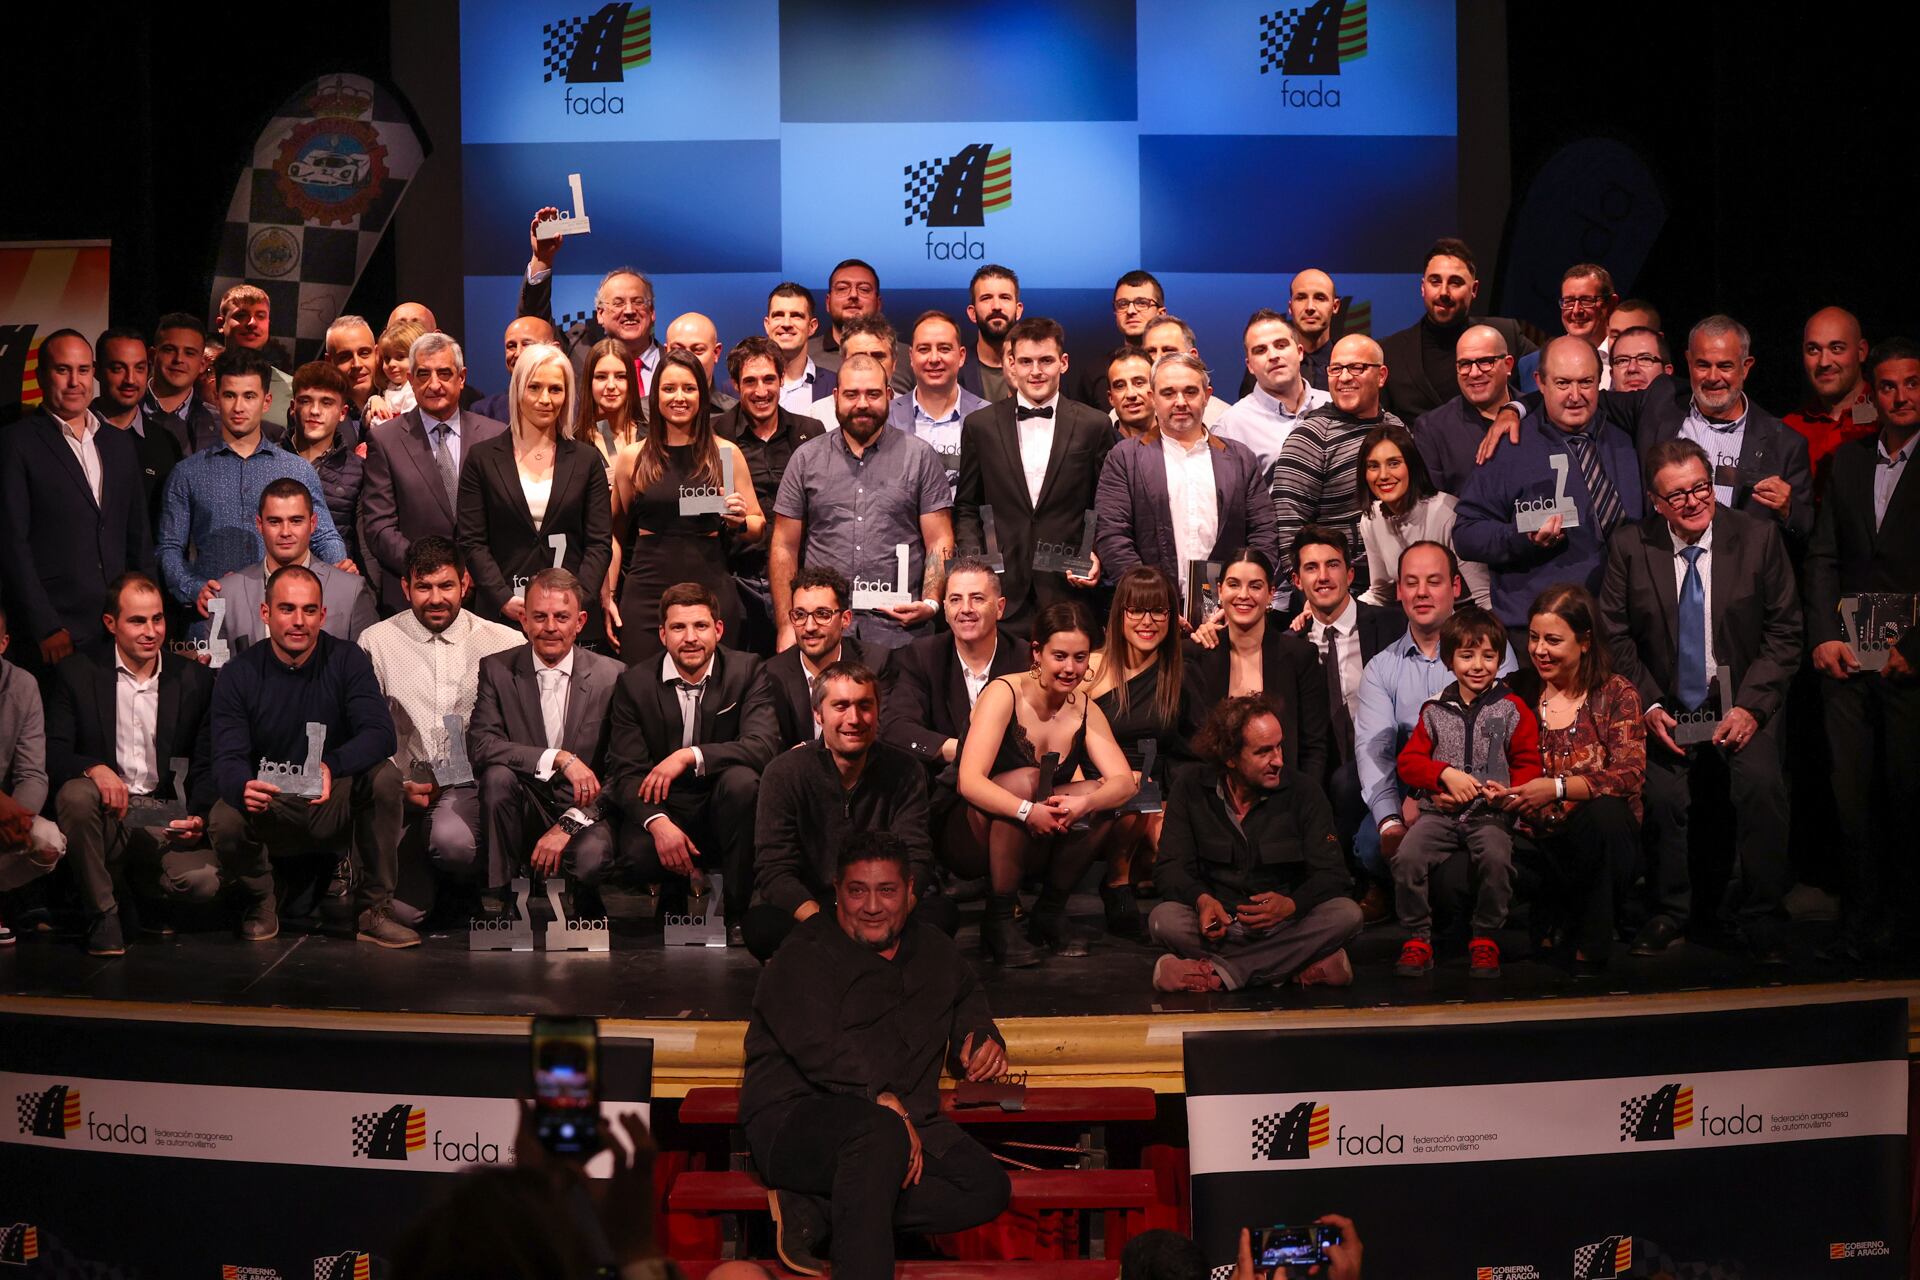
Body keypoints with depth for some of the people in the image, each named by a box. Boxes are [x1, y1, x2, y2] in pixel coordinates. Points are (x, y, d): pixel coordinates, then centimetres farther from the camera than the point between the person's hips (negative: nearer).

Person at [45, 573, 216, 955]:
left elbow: (204, 764, 8)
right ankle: (102, 912, -15)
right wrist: (93, 768, -27)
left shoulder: (194, 679, 6)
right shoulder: (77, 673, 1)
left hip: (163, 819, 1)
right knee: (76, 793, -36)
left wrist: (199, 816, -12)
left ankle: (135, 887, 11)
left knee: (206, 880, -27)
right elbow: (54, 755, -5)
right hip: (105, 810, -1)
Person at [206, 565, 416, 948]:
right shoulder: (238, 675, -6)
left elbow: (380, 734, -19)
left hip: (334, 802, 1)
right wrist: (243, 788, -43)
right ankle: (259, 904, 3)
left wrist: (330, 767, -41)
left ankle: (373, 912, -15)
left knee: (384, 776, -28)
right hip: (269, 809, 0)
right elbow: (228, 758, -16)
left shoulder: (346, 660, -6)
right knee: (224, 823, -32)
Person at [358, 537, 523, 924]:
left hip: (471, 783, -1)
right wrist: (400, 785, -6)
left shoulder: (505, 643, 3)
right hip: (401, 787, 1)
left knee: (452, 838, -37)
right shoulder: (377, 642, 6)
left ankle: (481, 881, 0)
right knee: (402, 910, -16)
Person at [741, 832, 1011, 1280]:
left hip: (905, 1120, 7)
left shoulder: (933, 950, 19)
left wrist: (982, 1037, 17)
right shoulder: (804, 957, -4)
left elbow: (967, 997, 40)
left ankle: (811, 1213, -21)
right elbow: (821, 1049, -18)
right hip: (794, 1119, -7)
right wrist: (888, 1106, -28)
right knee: (880, 1132, -40)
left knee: (987, 1188, -18)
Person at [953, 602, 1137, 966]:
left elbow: (1125, 782, -12)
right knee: (1026, 779, -32)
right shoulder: (1004, 694, -15)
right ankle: (998, 920, -23)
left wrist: (1082, 804, -33)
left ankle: (1051, 912, -6)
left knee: (1098, 795, -19)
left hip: (1035, 848, 5)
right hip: (973, 841, -5)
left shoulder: (1085, 710, 1)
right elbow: (970, 781, -26)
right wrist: (1028, 810, -41)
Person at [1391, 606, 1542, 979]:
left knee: (1497, 858, -33)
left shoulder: (1513, 710, 7)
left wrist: (1509, 789, -16)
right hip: (1440, 811, 2)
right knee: (1407, 858, -26)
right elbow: (1408, 760, 10)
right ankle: (1417, 939, -7)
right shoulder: (1436, 711, 13)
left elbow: (1528, 763, 6)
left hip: (1490, 813, -2)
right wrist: (1447, 774, -8)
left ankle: (1485, 940, -11)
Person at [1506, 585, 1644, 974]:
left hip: (1598, 841, -1)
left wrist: (1557, 788, -25)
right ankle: (1553, 924, 1)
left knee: (1605, 810, -36)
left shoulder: (1616, 694, 3)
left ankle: (1591, 949, -19)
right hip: (1534, 844, 1)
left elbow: (1630, 775, -12)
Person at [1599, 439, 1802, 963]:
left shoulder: (1759, 537, -1)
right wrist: (1649, 707, -9)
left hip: (1743, 704, 0)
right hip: (1667, 708, 0)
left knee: (1760, 783, -27)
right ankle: (1669, 913, -1)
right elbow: (1616, 635, 4)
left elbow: (1785, 631, 0)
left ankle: (1764, 922, -10)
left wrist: (1751, 706, -11)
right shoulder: (1629, 546, 0)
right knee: (1662, 792, -25)